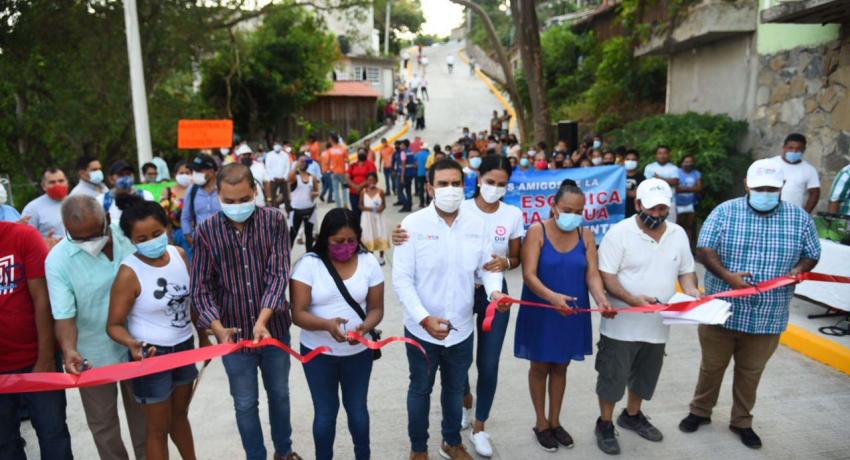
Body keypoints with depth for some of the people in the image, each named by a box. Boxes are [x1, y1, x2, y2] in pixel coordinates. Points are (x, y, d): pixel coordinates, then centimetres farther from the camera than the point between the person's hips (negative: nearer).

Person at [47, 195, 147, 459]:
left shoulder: (132, 237, -14)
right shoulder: (58, 260, -19)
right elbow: (64, 314, -18)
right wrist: (69, 349, -37)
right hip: (93, 355, -2)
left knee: (142, 413, 21)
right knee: (102, 422, 16)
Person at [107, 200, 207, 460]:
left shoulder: (179, 255, -5)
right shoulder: (129, 273, -22)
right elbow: (114, 324, -17)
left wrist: (203, 337, 15)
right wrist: (131, 343, -37)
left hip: (184, 347, 6)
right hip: (152, 354, -6)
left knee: (180, 415, 26)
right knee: (158, 428, 11)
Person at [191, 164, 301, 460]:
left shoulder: (274, 220, -9)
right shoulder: (206, 231, -9)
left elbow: (279, 274, -16)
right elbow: (201, 286, -7)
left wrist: (263, 319, -28)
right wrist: (218, 327, -22)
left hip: (274, 328, 1)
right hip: (234, 332, -1)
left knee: (279, 394, 20)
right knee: (245, 404, 13)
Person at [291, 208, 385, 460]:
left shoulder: (369, 262, -7)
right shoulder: (309, 264, -14)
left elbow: (376, 308, -3)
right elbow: (298, 314, -16)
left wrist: (365, 327, -25)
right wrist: (327, 324, -35)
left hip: (358, 352, 2)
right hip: (317, 353, -2)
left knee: (357, 408, 19)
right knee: (325, 412, 13)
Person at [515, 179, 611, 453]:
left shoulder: (586, 235, -1)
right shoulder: (537, 231, -13)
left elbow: (592, 273, -6)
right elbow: (529, 274, -20)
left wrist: (601, 298, -26)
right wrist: (552, 296, -36)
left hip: (573, 314, 4)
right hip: (541, 313, -3)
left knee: (561, 367, 17)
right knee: (540, 367, 12)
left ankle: (555, 421, 35)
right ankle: (541, 423, 30)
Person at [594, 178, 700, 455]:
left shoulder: (678, 234, 4)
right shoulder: (619, 233, -14)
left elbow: (685, 271, 13)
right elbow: (606, 277, -17)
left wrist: (691, 291, -8)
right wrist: (633, 300, -29)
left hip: (658, 325, 6)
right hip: (621, 324, -5)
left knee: (645, 376, 21)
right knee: (613, 376, 6)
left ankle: (632, 416, 43)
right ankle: (605, 424, 25)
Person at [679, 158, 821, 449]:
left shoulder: (800, 218, 1)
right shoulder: (725, 212, -7)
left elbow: (811, 255, 9)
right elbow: (705, 249, -9)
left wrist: (798, 271, -12)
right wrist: (727, 276, -24)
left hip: (768, 316, 2)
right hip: (721, 311, -1)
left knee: (751, 372, 16)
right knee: (712, 366, 15)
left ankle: (742, 421, 35)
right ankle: (700, 411, 35)